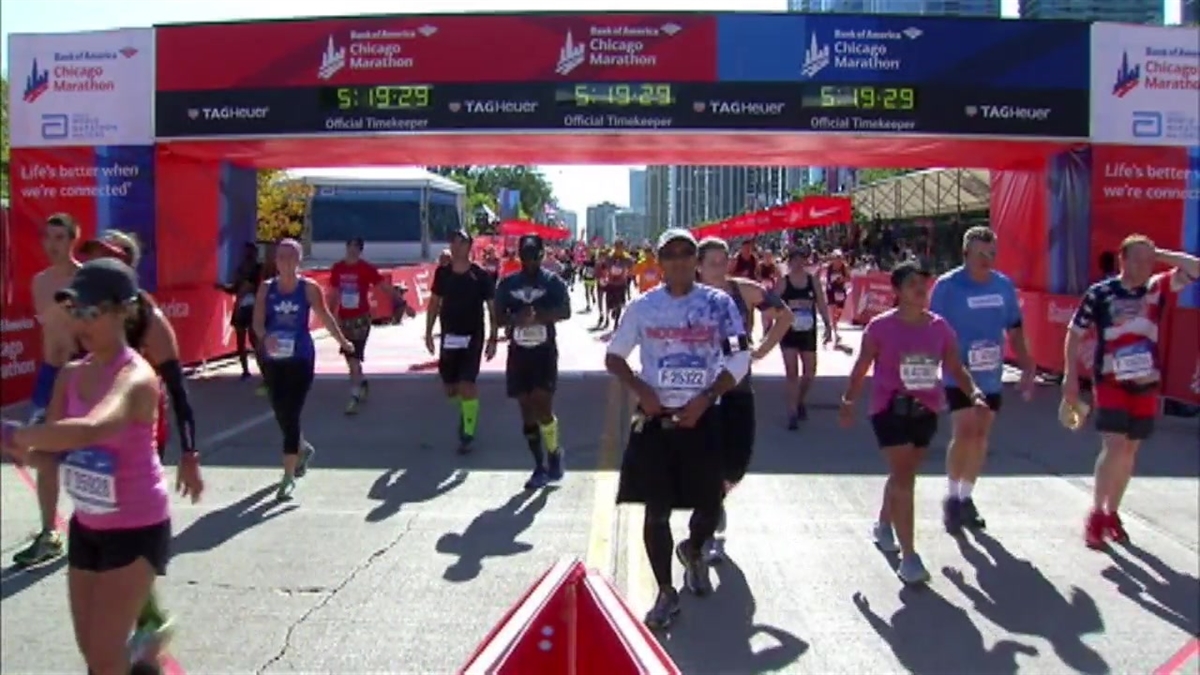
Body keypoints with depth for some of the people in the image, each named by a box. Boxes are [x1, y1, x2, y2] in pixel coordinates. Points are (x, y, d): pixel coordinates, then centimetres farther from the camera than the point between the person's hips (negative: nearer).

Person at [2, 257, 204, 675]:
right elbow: (53, 450, -2)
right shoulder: (70, 375, 0)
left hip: (137, 529, -8)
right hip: (86, 526, 8)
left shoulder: (136, 378, -25)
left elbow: (89, 430, -45)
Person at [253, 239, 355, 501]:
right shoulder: (266, 288, 3)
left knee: (291, 415, -7)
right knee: (281, 415, 14)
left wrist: (343, 342, 17)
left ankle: (288, 478, -1)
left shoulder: (309, 288, -2)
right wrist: (265, 337, -27)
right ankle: (303, 449, 45)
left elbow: (325, 316, 8)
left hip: (301, 358, -3)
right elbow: (257, 321, -6)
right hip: (273, 359, 3)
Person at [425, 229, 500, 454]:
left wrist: (493, 338, -10)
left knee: (467, 384, -10)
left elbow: (493, 308, -6)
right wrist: (428, 332, 5)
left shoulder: (480, 275, -9)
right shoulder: (443, 273, 1)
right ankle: (466, 412, 42)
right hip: (449, 337, 4)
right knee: (449, 388, 12)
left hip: (472, 337, -4)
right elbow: (434, 303, 10)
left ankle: (468, 433, 0)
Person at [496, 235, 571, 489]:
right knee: (527, 410, 6)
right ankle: (540, 466, 16)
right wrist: (516, 318, -20)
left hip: (545, 351, -3)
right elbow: (499, 316, 1)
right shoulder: (507, 283, 6)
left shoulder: (553, 282, -2)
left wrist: (538, 315, -28)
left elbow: (565, 311, -15)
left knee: (542, 406, -13)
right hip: (518, 352, 3)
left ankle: (554, 453, 13)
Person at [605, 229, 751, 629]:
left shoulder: (719, 303, -1)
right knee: (656, 509, 1)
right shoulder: (643, 306, 1)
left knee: (709, 505, 7)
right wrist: (641, 390, -9)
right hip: (655, 417, 0)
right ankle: (666, 593, 16)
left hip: (702, 416, 0)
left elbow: (739, 360, -1)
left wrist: (705, 398, -12)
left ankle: (693, 552, 42)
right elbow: (614, 357, 8)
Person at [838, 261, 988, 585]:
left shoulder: (939, 326, 2)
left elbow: (955, 367, 5)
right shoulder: (881, 326, -9)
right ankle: (908, 557, -6)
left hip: (925, 411, 5)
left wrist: (974, 393, -10)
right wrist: (848, 400, -12)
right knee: (904, 478, -10)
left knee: (902, 476, 19)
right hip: (890, 409, -5)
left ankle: (883, 524, 46)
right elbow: (861, 367, -4)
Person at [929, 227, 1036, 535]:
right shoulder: (947, 285, -9)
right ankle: (952, 497, 5)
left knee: (981, 436, 11)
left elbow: (1014, 329, 14)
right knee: (965, 432, -13)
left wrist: (1027, 367, 11)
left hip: (991, 376, 5)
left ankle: (966, 498, 25)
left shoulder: (1004, 285, 6)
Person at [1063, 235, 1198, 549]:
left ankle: (1112, 513, 24)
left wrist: (1160, 254, -7)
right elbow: (1075, 334, -2)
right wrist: (1070, 377, -7)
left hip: (1146, 383, 4)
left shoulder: (1157, 288, 2)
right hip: (1111, 381, -4)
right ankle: (1096, 514, -1)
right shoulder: (1100, 293, -7)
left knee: (1130, 450, 10)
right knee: (1114, 447, -13)